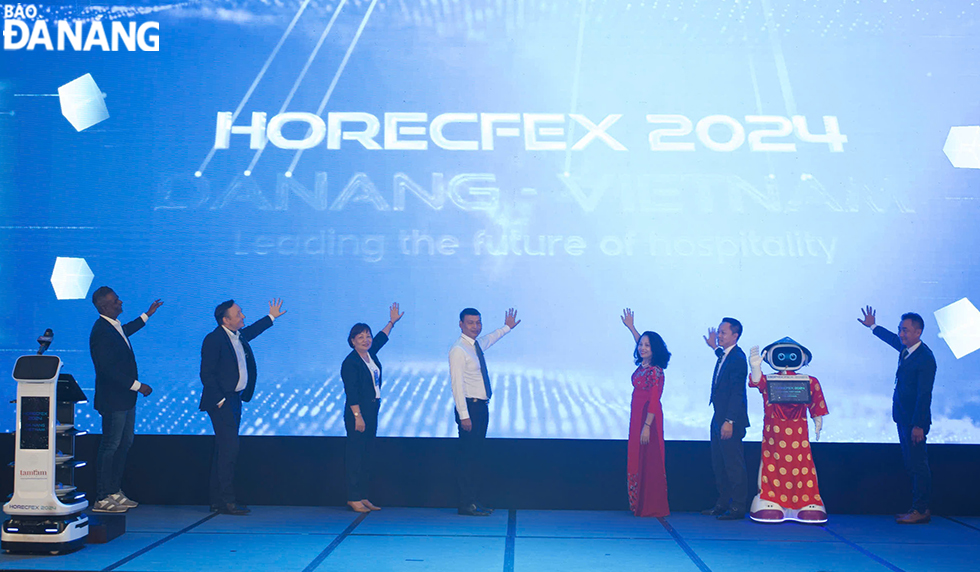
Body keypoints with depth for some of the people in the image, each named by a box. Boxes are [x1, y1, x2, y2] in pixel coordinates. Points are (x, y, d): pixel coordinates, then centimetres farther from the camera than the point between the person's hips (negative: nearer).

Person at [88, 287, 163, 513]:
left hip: (125, 397, 10)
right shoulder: (101, 331, -20)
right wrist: (137, 385, -21)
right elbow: (108, 369, -25)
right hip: (112, 399, -10)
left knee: (125, 443, 15)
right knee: (110, 446, -4)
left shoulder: (115, 325, 10)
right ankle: (102, 499, 2)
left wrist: (147, 314, 42)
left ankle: (115, 492, 24)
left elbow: (125, 331, 36)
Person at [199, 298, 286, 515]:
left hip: (235, 400, 9)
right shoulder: (213, 339, -12)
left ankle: (217, 501, 14)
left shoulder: (239, 336, 13)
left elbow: (252, 331, 38)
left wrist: (271, 317, 47)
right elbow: (206, 374, -15)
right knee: (229, 449, -13)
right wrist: (220, 399, -17)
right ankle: (227, 500, -10)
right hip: (221, 401, -9)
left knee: (224, 450, 10)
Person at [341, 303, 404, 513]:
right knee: (356, 455, -6)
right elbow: (351, 392, -17)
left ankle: (363, 497, 13)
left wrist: (392, 322, 39)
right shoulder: (350, 362, -12)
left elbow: (380, 338, 31)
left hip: (372, 410, 8)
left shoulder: (371, 355, 10)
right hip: (357, 412, -8)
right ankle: (353, 498, -2)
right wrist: (357, 416, -21)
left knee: (367, 454, 9)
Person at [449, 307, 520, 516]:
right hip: (469, 407, -9)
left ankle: (474, 501, 17)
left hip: (482, 406, 9)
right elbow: (457, 384, -17)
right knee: (468, 456, -6)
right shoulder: (458, 350, -13)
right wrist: (464, 415, -21)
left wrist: (507, 327, 52)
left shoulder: (477, 345, 12)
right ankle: (466, 504, -2)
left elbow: (489, 339, 39)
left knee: (476, 456, 11)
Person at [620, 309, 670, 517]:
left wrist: (647, 426, -23)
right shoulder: (642, 365, 8)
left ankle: (652, 508, 3)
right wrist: (631, 327, 34)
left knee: (648, 461, -4)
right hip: (637, 416, 9)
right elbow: (641, 343, 30)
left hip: (648, 418, -9)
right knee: (637, 459, 11)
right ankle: (641, 505, 18)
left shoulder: (655, 371, -16)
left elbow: (654, 401, -20)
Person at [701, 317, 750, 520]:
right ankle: (723, 503, 24)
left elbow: (737, 392, -21)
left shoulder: (738, 358, -16)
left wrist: (729, 421, -24)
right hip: (719, 419, 10)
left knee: (734, 465, -3)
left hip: (730, 421, -10)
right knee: (719, 464, 15)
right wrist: (714, 347, 40)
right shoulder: (725, 355, 11)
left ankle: (738, 508, 4)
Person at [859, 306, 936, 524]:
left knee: (917, 463, -3)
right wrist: (873, 326, 44)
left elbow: (924, 394, -21)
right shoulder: (905, 348, 7)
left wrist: (918, 425, -22)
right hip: (903, 417, 9)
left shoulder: (925, 359, -19)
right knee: (911, 463, 13)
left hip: (915, 420, -9)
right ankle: (918, 508, 21)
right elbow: (893, 339, 33)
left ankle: (921, 510, 4)